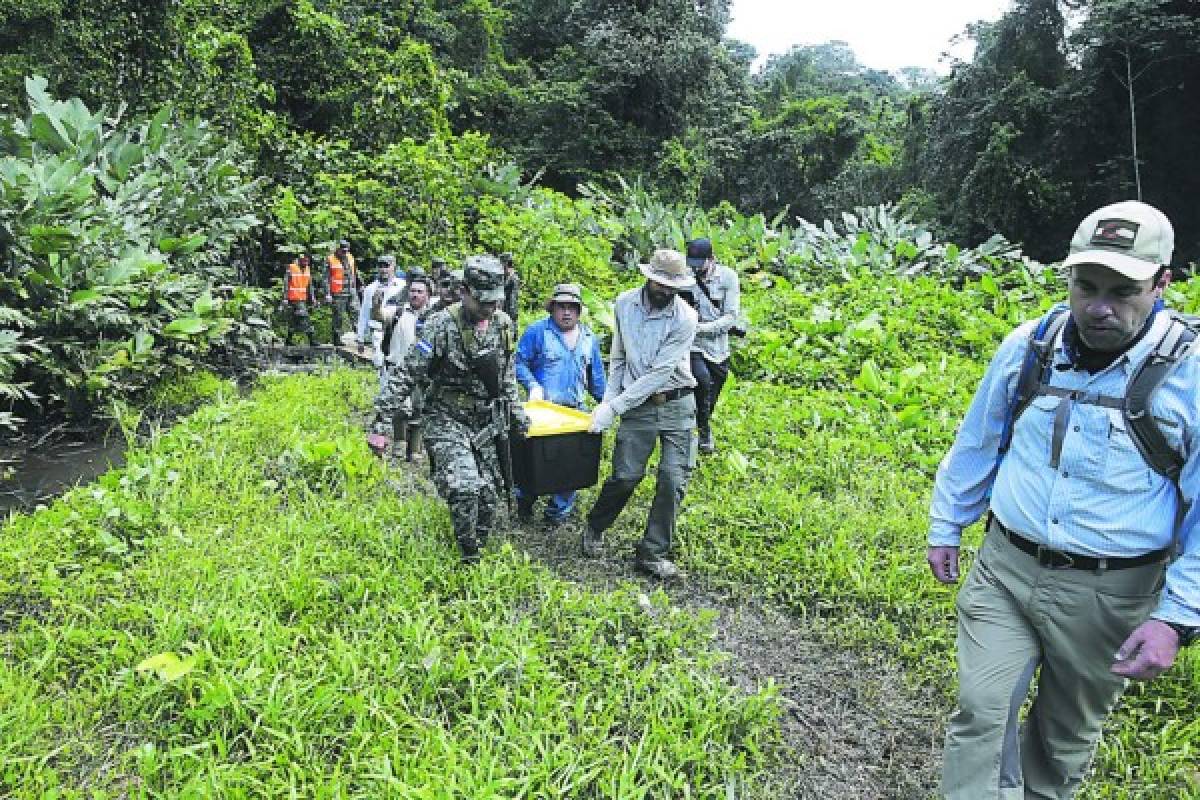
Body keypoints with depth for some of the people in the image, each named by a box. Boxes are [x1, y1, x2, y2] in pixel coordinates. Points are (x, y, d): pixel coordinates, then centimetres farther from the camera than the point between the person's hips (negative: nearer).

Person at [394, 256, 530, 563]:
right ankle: (469, 560, -1)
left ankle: (478, 551, 31)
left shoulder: (503, 323, 1)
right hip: (448, 422, -6)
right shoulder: (442, 326, -18)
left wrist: (516, 410, 18)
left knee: (490, 495, 9)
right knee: (466, 488, -22)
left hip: (486, 423, 6)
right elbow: (407, 376, -17)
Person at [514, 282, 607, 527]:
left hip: (575, 410, 4)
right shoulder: (537, 331, -3)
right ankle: (524, 503, 23)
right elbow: (519, 362, -1)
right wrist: (532, 385, -14)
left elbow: (596, 375, 20)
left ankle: (558, 512, 16)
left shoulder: (589, 337, 12)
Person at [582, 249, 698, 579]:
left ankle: (652, 554, 9)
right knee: (625, 476, -4)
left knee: (673, 480, -5)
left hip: (677, 405, -1)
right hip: (637, 405, 1)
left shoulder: (685, 317, -14)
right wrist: (607, 400, -1)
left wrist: (614, 407, -19)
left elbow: (660, 373, -18)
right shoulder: (624, 303, -1)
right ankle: (595, 527, 25)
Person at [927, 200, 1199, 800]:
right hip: (1004, 569, 2)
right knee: (981, 712, -6)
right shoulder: (1027, 347, -4)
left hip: (1108, 592, -1)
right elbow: (975, 445, 9)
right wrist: (945, 527, 15)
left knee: (1068, 730, 19)